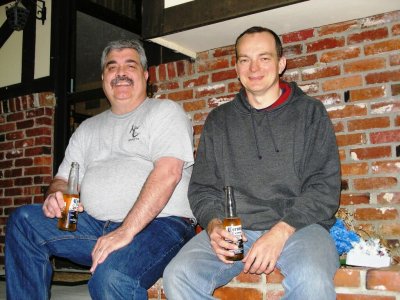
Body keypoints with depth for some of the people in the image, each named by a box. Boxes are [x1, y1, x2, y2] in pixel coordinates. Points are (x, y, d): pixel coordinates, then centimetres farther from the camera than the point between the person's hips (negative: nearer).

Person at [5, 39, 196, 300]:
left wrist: (126, 231, -23)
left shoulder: (165, 112, 2)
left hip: (159, 224, -6)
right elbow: (64, 178, 23)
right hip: (95, 224, 7)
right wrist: (55, 196, -4)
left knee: (111, 275, -35)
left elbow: (168, 172, -14)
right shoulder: (89, 128, 23)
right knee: (23, 221, -7)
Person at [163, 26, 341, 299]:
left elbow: (325, 186, 1)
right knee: (178, 276, -25)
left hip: (298, 225, -3)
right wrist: (214, 225, -7)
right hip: (232, 228, 3)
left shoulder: (310, 112, 10)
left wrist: (280, 231, -14)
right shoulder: (218, 120, 18)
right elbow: (202, 187, 15)